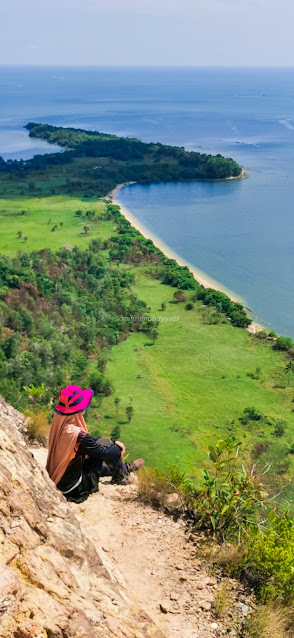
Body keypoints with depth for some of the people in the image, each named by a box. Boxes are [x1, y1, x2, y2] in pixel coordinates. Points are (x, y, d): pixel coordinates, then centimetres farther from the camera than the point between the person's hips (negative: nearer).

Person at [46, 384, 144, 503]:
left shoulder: (59, 422, -4)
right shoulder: (76, 433, -31)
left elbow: (90, 441, 10)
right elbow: (104, 452, -18)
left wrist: (113, 442, 8)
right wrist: (118, 447, 2)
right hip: (71, 487, -8)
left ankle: (124, 468, 37)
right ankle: (121, 475, 19)